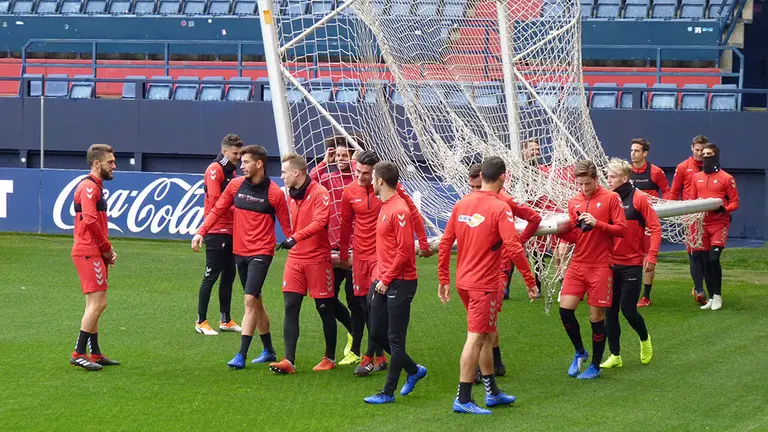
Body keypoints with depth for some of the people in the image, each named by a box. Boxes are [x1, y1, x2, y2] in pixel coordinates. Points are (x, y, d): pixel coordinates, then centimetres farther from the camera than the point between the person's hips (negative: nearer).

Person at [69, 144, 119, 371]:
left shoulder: (95, 187, 19)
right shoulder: (88, 187, -13)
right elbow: (90, 221, -23)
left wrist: (107, 250, 8)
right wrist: (107, 248, -13)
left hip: (94, 253, 11)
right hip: (89, 253, -11)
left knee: (95, 305, 14)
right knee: (98, 303, -12)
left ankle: (95, 354, 20)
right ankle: (79, 354, -9)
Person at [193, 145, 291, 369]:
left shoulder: (274, 193, -9)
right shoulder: (235, 185, 3)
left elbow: (286, 225, -4)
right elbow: (217, 210, 8)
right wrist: (201, 232, -3)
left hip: (260, 253, -6)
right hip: (239, 250, 6)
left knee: (250, 301, -14)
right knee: (256, 302, 14)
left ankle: (241, 356, -14)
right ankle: (268, 351, 26)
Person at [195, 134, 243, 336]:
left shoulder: (231, 171, 16)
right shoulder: (214, 170, -11)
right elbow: (215, 202, -19)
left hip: (229, 232, 9)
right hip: (216, 231, -9)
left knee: (228, 275, 12)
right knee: (211, 275, -5)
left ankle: (226, 320, 20)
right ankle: (201, 321, 0)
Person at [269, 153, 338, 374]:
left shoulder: (319, 193, -13)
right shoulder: (291, 195, 11)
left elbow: (319, 222, -26)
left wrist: (296, 238, -36)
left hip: (317, 259, -6)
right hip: (295, 258, 7)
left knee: (324, 309, 5)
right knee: (290, 307, -3)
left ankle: (330, 358, 19)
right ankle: (289, 360, -6)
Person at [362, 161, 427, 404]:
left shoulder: (399, 211, -16)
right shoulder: (385, 207, 13)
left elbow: (404, 250, -20)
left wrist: (386, 280, -16)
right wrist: (380, 276, 14)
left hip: (399, 283, -10)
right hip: (383, 281, 10)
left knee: (395, 338, -3)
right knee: (377, 333, 12)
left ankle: (389, 393, 2)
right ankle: (414, 370, 28)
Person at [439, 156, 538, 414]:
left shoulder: (461, 204, 5)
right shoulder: (500, 209, -14)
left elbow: (445, 243, 8)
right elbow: (513, 248, -21)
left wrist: (443, 280, 15)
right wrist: (530, 281, -13)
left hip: (463, 281, 7)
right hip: (485, 284, -7)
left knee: (487, 335, 20)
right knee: (476, 338, -3)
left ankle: (492, 392, 29)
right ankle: (463, 400, -1)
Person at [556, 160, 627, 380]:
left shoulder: (611, 198, -4)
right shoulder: (574, 203, 9)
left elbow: (621, 229, -8)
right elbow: (574, 236, 12)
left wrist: (597, 223, -21)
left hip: (601, 266, -4)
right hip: (578, 263, 4)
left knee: (597, 316, 0)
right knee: (565, 307, -8)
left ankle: (595, 366, 15)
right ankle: (580, 352, 16)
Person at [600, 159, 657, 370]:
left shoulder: (638, 198, -8)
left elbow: (655, 228, -9)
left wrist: (651, 255, -15)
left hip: (632, 264, -4)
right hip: (610, 263, 4)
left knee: (628, 309, -3)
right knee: (610, 310, 5)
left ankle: (644, 339, 27)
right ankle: (615, 355, 15)